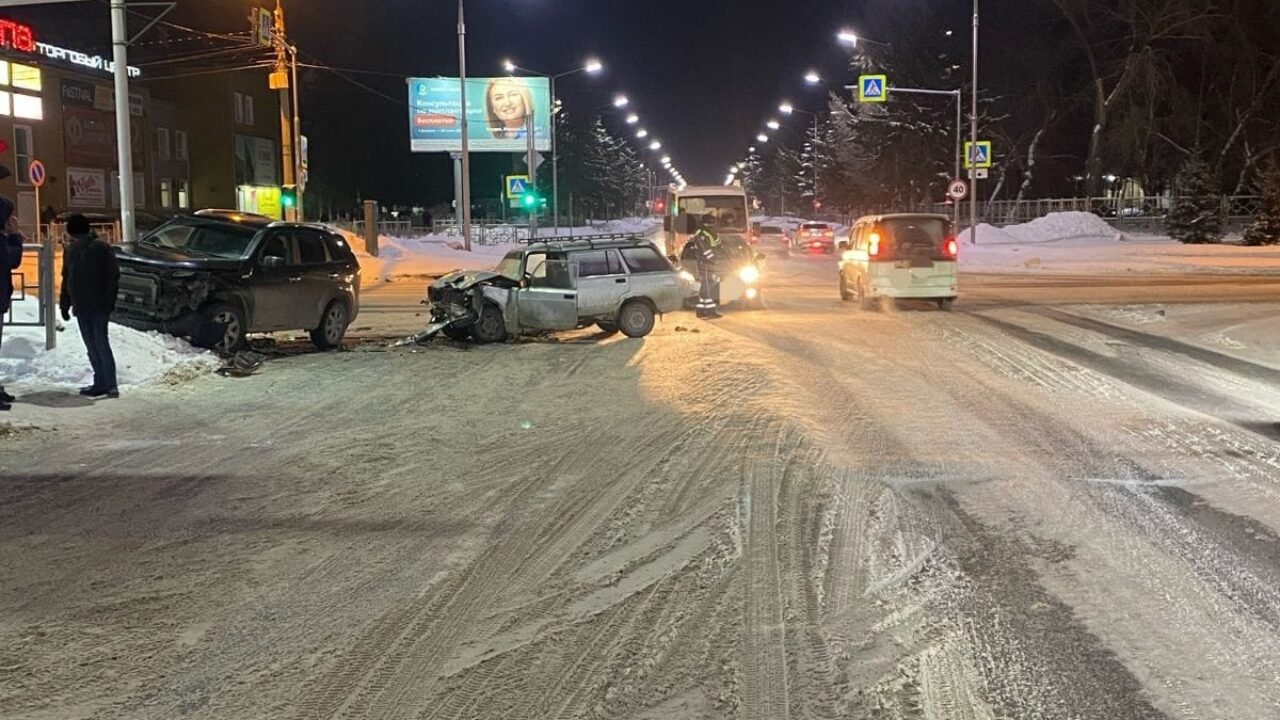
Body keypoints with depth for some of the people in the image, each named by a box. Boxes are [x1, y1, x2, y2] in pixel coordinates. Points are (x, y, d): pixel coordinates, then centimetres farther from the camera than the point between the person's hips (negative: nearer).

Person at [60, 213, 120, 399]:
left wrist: (109, 302, -16)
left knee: (101, 344, -10)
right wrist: (65, 304, 16)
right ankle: (100, 383, 11)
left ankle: (111, 385, -11)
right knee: (91, 347, 7)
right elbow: (66, 278, 19)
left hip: (98, 307, -6)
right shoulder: (70, 250, 11)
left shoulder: (101, 248, -8)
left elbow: (113, 275, -10)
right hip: (81, 307, 6)